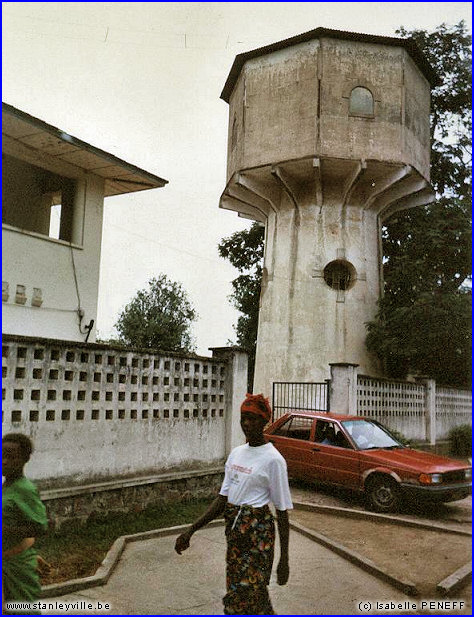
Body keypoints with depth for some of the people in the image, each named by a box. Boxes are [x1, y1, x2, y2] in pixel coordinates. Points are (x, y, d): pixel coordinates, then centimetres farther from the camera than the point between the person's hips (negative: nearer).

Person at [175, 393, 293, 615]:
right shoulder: (236, 453, 9)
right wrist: (191, 530, 3)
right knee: (255, 596, 16)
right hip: (234, 531, 7)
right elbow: (222, 498, 9)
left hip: (258, 533, -7)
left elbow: (282, 511, -10)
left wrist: (284, 560, -11)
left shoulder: (273, 459, -11)